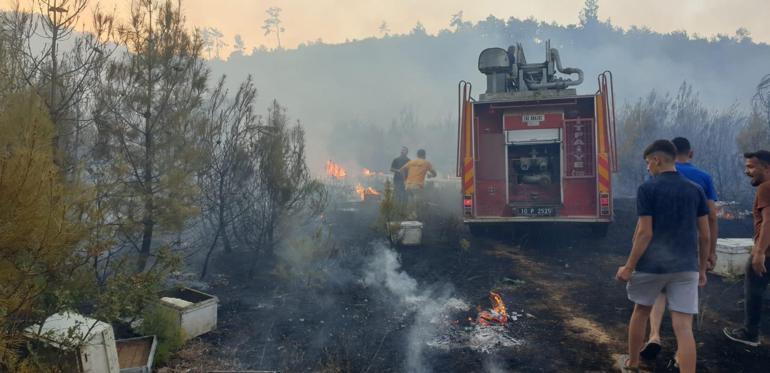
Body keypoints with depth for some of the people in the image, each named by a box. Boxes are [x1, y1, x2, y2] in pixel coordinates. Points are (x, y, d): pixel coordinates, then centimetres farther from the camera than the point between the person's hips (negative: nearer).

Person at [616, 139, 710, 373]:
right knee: (683, 327, 0)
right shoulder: (695, 190, 5)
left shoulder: (647, 189, -8)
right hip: (686, 266, 3)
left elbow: (644, 233, -13)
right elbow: (704, 235, 7)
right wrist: (702, 269, 17)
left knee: (641, 312, 19)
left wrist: (628, 267, -7)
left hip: (651, 265, -2)